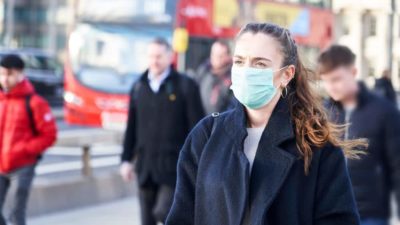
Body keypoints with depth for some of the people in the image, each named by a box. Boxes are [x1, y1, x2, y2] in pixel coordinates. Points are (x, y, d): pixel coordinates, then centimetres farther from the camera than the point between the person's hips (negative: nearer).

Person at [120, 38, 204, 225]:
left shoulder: (186, 86, -3)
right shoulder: (139, 87, 10)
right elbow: (131, 127, 13)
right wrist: (126, 159, 9)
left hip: (174, 166, -5)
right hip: (145, 166, 5)